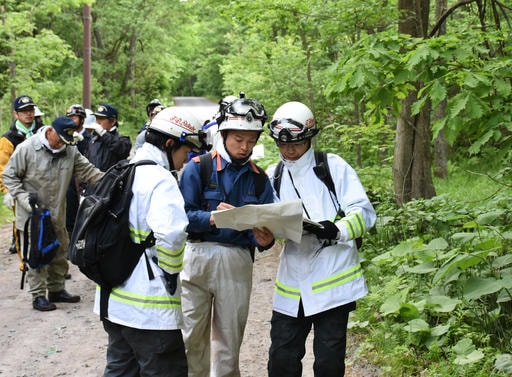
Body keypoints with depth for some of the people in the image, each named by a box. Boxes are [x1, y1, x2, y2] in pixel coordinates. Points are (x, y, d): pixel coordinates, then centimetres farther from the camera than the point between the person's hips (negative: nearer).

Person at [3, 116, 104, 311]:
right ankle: (38, 296, 8)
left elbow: (88, 171, 2)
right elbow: (9, 176, -7)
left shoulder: (70, 150, 0)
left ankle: (57, 289, 30)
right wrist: (23, 199, -17)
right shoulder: (27, 148, -13)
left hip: (57, 215, 6)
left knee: (60, 253, 14)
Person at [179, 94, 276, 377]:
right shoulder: (198, 168, -1)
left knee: (229, 342, 10)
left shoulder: (259, 179, 8)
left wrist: (264, 240, -17)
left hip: (237, 264, 2)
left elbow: (262, 230, 6)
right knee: (191, 338, 1)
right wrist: (211, 218, -26)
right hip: (197, 256, -2)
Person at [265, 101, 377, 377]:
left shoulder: (334, 166, -3)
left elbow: (364, 212, -8)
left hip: (331, 280, -4)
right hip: (292, 282, 4)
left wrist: (338, 230, -27)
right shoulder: (274, 176, 11)